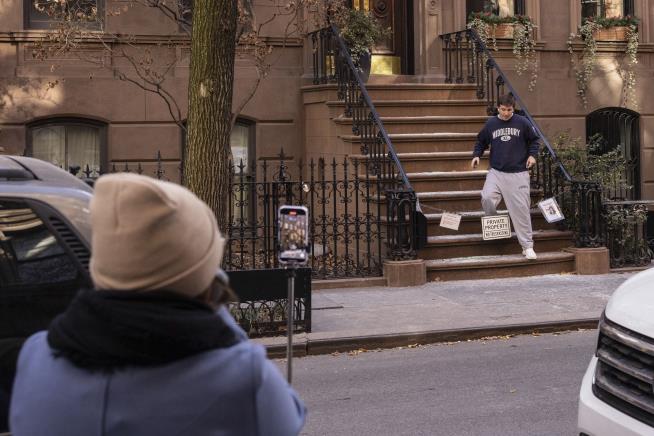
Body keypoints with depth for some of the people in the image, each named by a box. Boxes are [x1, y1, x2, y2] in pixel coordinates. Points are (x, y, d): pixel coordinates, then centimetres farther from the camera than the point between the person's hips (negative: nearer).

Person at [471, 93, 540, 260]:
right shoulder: (490, 124, 5)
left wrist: (532, 155, -4)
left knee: (521, 209, -3)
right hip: (496, 171, 2)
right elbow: (481, 141, 19)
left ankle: (527, 246, 6)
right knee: (487, 198, -22)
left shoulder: (522, 122, 0)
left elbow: (534, 140, 12)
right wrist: (476, 155, 3)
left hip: (518, 173, -1)